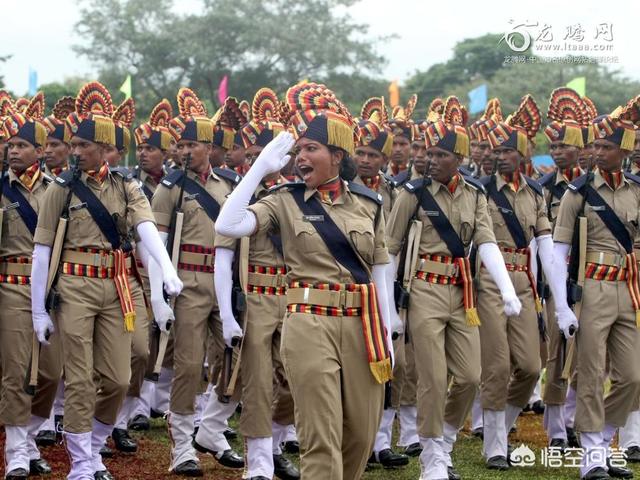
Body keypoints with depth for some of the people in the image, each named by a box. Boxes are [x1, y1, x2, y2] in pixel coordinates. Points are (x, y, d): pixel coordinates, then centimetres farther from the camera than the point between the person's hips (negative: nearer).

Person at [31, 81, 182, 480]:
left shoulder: (127, 187, 6)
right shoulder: (61, 189, 0)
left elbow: (147, 229, -11)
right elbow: (42, 251, -1)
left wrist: (167, 271, -31)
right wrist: (38, 310, -5)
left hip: (117, 288, 3)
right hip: (75, 288, -2)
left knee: (118, 379, 4)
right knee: (80, 380, -2)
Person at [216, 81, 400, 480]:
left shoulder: (368, 203, 7)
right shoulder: (286, 202, 1)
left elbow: (380, 272, 10)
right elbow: (228, 225, -14)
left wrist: (387, 334, 6)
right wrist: (261, 166, -14)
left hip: (362, 326, 3)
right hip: (310, 326, -3)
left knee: (361, 436, 11)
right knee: (322, 440, -5)